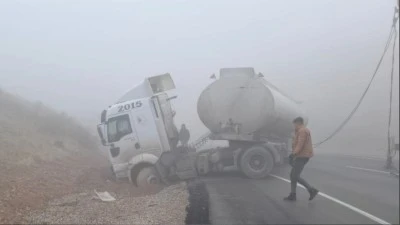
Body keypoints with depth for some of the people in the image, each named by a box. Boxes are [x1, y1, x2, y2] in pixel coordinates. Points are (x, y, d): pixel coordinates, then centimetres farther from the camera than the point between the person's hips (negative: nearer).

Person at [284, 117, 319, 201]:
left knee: (295, 177, -9)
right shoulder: (304, 130, 19)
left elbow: (300, 144, -24)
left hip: (302, 157, -11)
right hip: (301, 156, 11)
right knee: (293, 175, 10)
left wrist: (293, 154, -24)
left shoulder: (302, 131, -15)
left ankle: (312, 190, -7)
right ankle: (292, 195, 11)